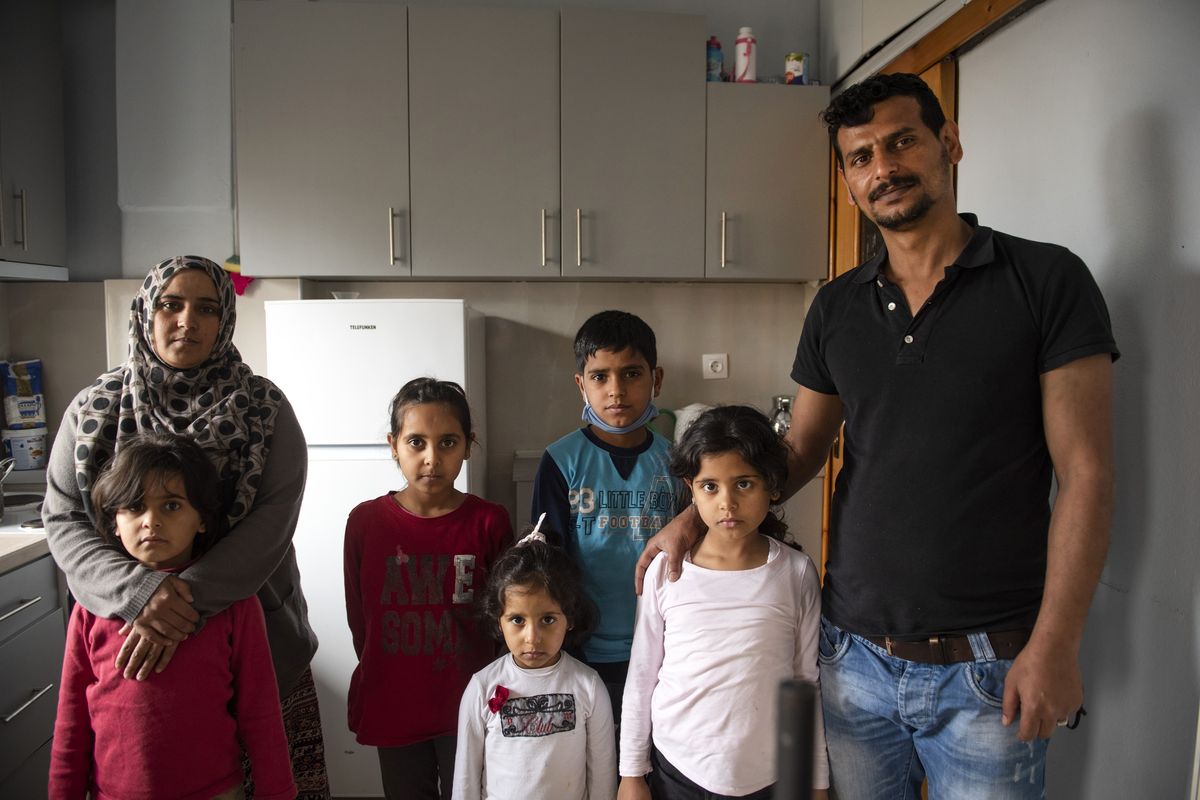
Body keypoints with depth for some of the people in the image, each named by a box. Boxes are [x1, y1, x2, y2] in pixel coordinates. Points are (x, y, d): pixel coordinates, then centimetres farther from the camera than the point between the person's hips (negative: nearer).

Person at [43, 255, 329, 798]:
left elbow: (271, 520, -13)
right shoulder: (94, 410, 2)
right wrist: (136, 590, -21)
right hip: (129, 639, 2)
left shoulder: (264, 408, -4)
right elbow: (62, 519, -3)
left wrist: (187, 600, -24)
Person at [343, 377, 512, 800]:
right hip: (393, 710, 1)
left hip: (466, 706, -1)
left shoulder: (489, 521, -10)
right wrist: (383, 678, 8)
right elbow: (359, 618, 2)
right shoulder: (365, 521, -8)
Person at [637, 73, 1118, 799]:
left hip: (987, 668, -3)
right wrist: (699, 517, -1)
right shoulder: (836, 309, 5)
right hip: (855, 655, 4)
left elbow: (1085, 473, -9)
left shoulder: (1045, 280, -7)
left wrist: (1055, 644, -15)